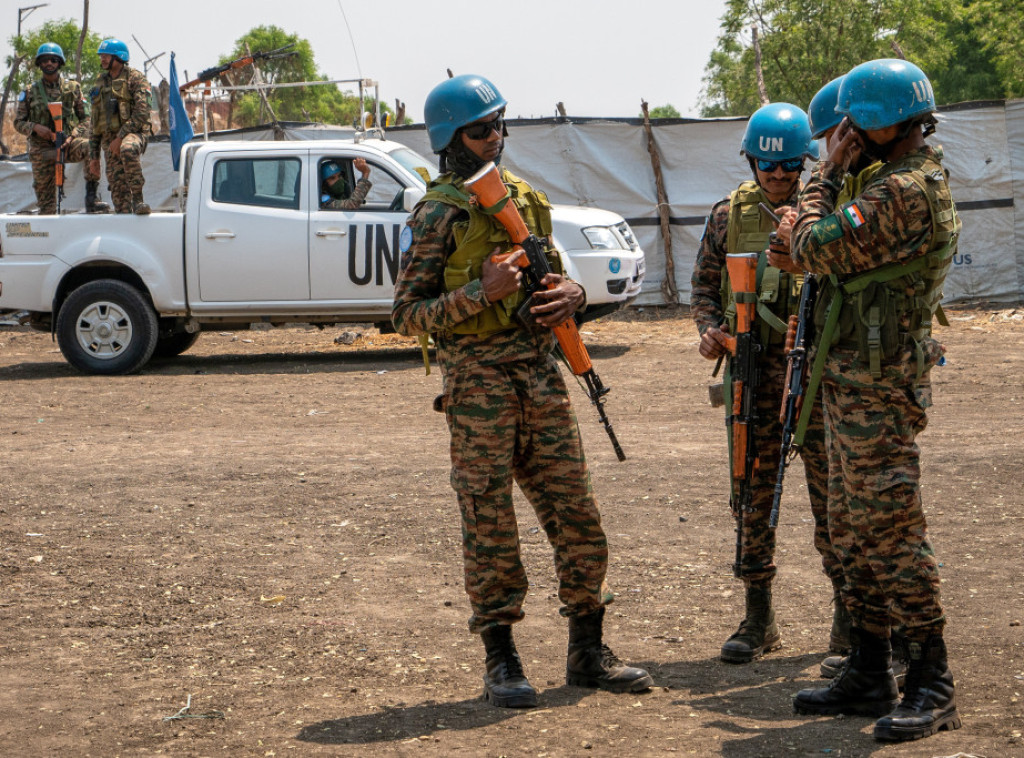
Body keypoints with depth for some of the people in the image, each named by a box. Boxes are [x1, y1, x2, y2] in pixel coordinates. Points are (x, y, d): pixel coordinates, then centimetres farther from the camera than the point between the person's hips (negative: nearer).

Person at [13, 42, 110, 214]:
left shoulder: (73, 88, 6)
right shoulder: (30, 92, 5)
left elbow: (85, 118, 7)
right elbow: (18, 122, 6)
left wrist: (73, 135, -12)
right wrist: (35, 127, -15)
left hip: (68, 143, -1)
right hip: (42, 149, 1)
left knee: (90, 147, -33)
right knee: (46, 202, -3)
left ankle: (91, 199, -29)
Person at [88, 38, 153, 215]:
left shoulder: (136, 78, 0)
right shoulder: (101, 84, 20)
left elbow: (141, 113, -12)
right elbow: (95, 122, 23)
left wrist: (120, 137, -18)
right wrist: (94, 154, 17)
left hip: (133, 132, -6)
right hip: (109, 139, 6)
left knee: (128, 150, -40)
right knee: (118, 188, -3)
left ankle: (138, 199, -34)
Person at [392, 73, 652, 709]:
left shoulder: (529, 200, 14)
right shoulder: (438, 216, -5)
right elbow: (407, 315, -7)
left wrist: (572, 293, 2)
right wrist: (479, 292, -19)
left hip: (542, 374, 6)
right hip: (478, 381, -6)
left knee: (577, 515, 6)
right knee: (490, 524, 0)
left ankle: (588, 650, 16)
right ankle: (501, 662, 9)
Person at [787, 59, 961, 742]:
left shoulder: (903, 192, -19)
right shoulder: (921, 182, 16)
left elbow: (817, 249, -20)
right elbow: (851, 251, 23)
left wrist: (827, 173, -8)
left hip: (877, 389, -11)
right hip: (859, 384, 11)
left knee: (892, 531, -9)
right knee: (856, 530, 14)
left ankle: (932, 685, -4)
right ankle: (871, 673, 21)